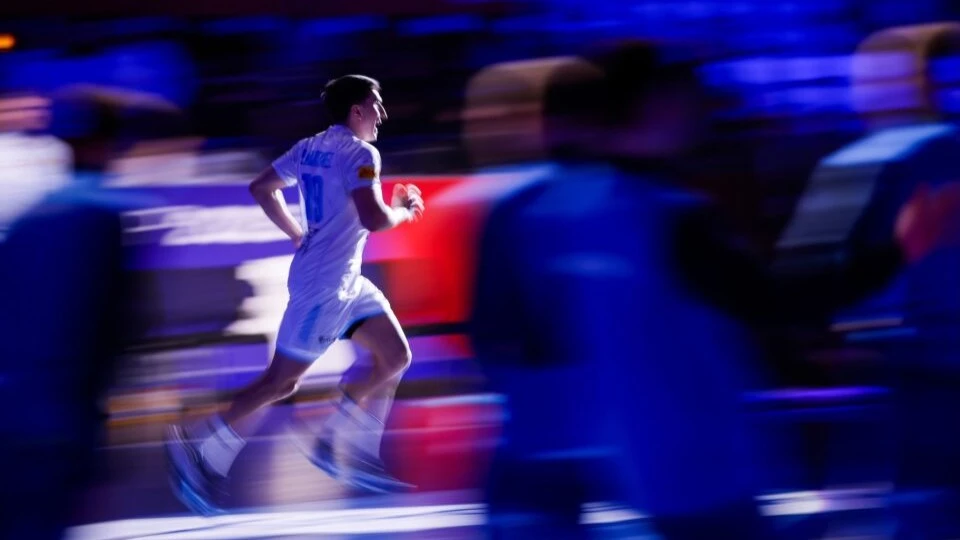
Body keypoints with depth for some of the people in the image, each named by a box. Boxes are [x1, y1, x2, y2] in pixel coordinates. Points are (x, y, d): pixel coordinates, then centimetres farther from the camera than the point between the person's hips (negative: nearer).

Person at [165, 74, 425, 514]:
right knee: (281, 381, -5)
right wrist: (404, 211, -7)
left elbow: (260, 189, 17)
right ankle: (201, 450, 0)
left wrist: (298, 235, 22)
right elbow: (373, 218, -28)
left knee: (396, 357, 11)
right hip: (324, 284, -10)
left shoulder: (310, 148, 11)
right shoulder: (360, 154, -16)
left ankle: (341, 446, 11)